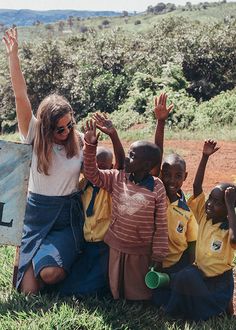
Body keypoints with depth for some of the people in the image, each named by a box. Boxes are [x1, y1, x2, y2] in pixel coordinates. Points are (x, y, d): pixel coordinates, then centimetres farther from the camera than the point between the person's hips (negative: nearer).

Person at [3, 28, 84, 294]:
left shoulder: (80, 142, -3)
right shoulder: (34, 137, -7)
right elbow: (20, 95, -17)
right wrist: (13, 55, -22)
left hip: (68, 215, 0)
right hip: (36, 212, 0)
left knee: (50, 273, -25)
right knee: (29, 292, -3)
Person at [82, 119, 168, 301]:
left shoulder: (157, 188, -15)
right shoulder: (117, 178, -5)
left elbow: (161, 225, -11)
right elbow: (92, 173, -5)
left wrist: (158, 257, -9)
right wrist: (91, 145, -17)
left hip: (141, 252, -3)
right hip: (116, 247, 3)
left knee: (138, 296, 14)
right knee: (116, 291, 18)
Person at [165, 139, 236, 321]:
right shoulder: (204, 217, -4)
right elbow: (197, 187, -11)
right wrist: (205, 156, -18)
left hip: (219, 281, -4)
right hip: (199, 272, 4)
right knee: (185, 276, -25)